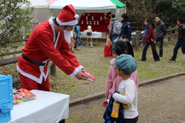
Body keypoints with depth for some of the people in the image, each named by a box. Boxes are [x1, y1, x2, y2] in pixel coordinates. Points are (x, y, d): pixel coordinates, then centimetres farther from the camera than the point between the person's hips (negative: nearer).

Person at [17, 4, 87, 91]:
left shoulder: (60, 31, -5)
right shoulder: (42, 31, -31)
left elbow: (66, 51, -2)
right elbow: (54, 56, -33)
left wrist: (78, 67, -15)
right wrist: (74, 72, -29)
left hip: (42, 67, 8)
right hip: (29, 67, -8)